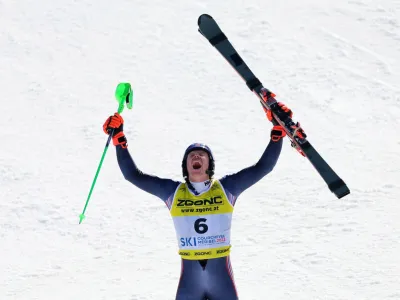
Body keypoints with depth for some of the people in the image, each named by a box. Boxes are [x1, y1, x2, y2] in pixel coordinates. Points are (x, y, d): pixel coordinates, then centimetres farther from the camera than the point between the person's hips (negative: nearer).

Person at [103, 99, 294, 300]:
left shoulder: (226, 188, 1)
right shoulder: (173, 192, 4)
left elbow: (263, 166, -1)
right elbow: (133, 175, 5)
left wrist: (278, 130, -8)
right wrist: (119, 140, -3)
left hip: (222, 277, -1)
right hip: (189, 281, 1)